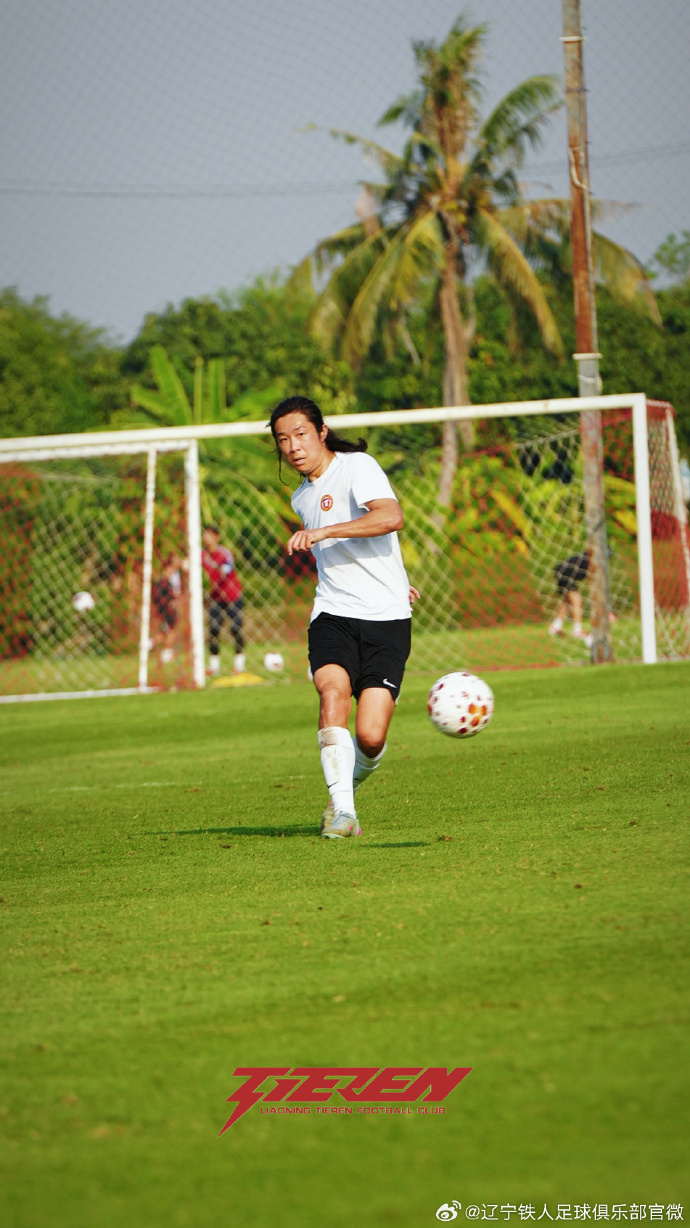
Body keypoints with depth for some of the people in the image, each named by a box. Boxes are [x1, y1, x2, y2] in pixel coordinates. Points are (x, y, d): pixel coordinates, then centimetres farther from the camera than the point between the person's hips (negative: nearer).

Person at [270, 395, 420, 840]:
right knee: (333, 691, -26)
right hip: (333, 615, 5)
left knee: (371, 737, -13)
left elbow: (391, 518, -25)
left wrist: (323, 531, -29)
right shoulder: (302, 497, 18)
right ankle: (342, 810, -25)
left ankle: (349, 785, 19)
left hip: (385, 619, -5)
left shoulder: (356, 467, -6)